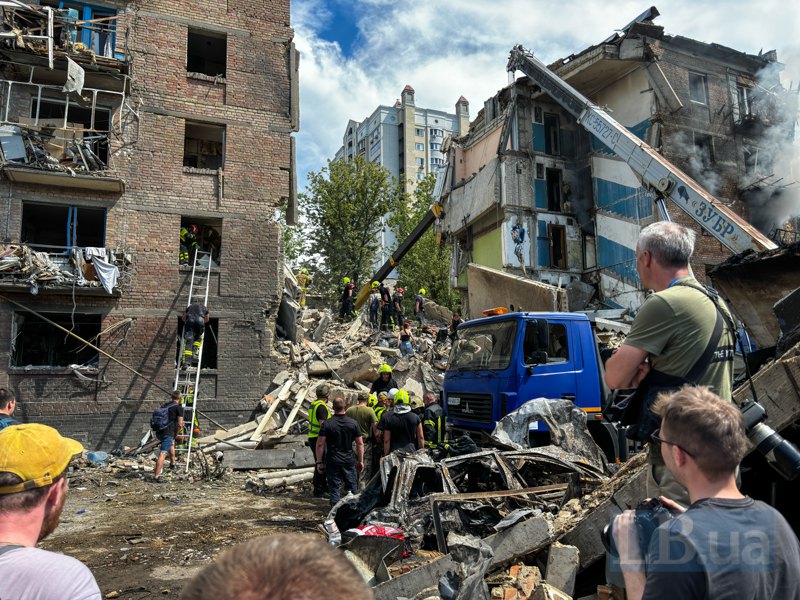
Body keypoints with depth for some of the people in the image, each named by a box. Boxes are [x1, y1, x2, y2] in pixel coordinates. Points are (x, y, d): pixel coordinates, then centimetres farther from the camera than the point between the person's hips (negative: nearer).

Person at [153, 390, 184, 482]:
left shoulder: (164, 405, 17)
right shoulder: (179, 407, -3)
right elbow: (180, 424, -8)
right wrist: (175, 434, 7)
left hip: (158, 432, 7)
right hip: (168, 433, -7)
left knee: (171, 443, 33)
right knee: (163, 454, -9)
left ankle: (172, 463, 44)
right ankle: (156, 476, -14)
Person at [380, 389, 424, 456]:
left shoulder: (388, 418, -2)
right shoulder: (415, 418, 0)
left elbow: (386, 441, -1)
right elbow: (421, 438, 6)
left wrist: (386, 456, 6)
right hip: (411, 451, 1)